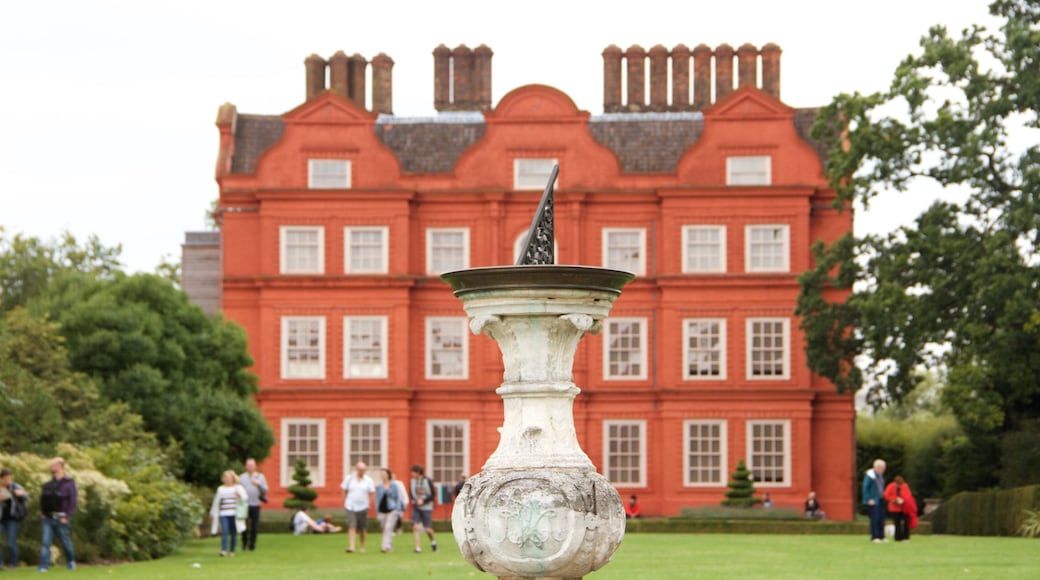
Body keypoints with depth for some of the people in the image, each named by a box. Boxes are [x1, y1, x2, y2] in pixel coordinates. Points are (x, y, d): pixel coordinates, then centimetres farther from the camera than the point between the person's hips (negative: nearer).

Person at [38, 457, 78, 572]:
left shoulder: (69, 483, -5)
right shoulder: (49, 484, 13)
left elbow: (73, 501, -9)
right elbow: (43, 498, 19)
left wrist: (67, 516, -14)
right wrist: (42, 512, 5)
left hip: (61, 518, -4)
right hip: (47, 518, 4)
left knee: (65, 541, 9)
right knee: (46, 542, -5)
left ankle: (71, 561, 31)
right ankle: (44, 566, -8)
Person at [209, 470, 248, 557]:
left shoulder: (238, 487, 8)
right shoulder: (220, 489, 14)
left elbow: (245, 498, 1)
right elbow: (216, 502, 22)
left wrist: (239, 495, -19)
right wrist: (212, 513, 26)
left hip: (234, 514, -1)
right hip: (223, 514, 1)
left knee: (234, 533, 2)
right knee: (224, 532, -14)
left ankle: (232, 551, 11)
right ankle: (223, 551, -20)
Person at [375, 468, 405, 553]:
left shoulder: (394, 485, 0)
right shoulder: (379, 486, 8)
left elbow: (399, 498, 2)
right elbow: (377, 499, 13)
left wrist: (398, 511, -5)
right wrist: (377, 512, 9)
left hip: (392, 510, -4)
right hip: (382, 511, 4)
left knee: (388, 528, -16)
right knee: (385, 529, 8)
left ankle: (386, 546, -23)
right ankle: (390, 547, 21)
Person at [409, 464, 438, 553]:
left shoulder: (427, 481, -9)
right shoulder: (413, 481, 3)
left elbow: (432, 495, -8)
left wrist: (423, 501, -18)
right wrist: (413, 500, -8)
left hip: (426, 508, -3)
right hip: (416, 508, 3)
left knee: (428, 529, -1)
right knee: (415, 527, -11)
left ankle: (433, 541, 30)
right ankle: (418, 548, -7)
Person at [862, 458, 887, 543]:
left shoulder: (880, 475, 13)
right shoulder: (870, 475, -12)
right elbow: (865, 488, -14)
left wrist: (882, 496, 14)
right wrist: (869, 499, -16)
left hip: (880, 501, 8)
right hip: (873, 501, -8)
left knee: (881, 519, 7)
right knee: (875, 519, -10)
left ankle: (881, 537, 11)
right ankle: (874, 537, -8)